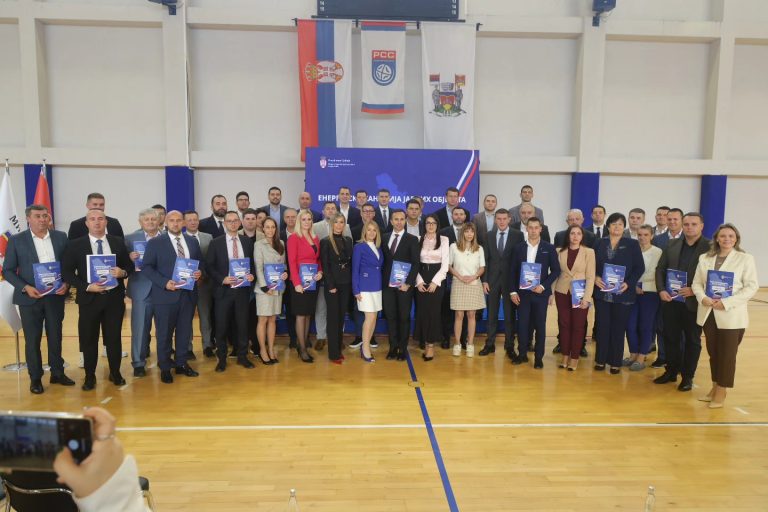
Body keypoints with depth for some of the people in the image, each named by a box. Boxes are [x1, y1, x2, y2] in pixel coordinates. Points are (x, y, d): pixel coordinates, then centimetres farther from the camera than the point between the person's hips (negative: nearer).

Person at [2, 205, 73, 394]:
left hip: (55, 295, 2)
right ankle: (35, 378, 19)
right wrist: (25, 287, -15)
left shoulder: (60, 237, 2)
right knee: (32, 339, 7)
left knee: (55, 336, 11)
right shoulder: (16, 240, -3)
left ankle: (57, 373, 24)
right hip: (29, 297, -2)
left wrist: (66, 283, -9)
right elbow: (7, 270, -2)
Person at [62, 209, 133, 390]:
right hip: (89, 298, -1)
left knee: (114, 338, 10)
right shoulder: (75, 245, -2)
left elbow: (130, 266, 8)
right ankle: (90, 376, 24)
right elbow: (66, 272, -4)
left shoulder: (118, 242, 4)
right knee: (89, 340, 8)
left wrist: (123, 272, -15)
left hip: (115, 297, 1)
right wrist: (87, 287, -16)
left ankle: (115, 373, 25)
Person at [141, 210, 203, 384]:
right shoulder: (155, 243, -2)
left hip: (188, 293, 4)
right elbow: (147, 267, -6)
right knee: (164, 334, 5)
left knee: (185, 331, 12)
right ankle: (165, 368, 18)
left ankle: (181, 363, 26)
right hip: (165, 294, -4)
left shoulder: (193, 242, 10)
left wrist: (199, 272, -7)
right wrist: (164, 283, -18)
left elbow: (201, 262, 16)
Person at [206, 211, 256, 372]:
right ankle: (222, 359, 19)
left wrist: (252, 275, -7)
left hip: (243, 289, 2)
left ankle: (242, 356, 22)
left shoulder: (247, 242, 8)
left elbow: (252, 263, 12)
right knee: (221, 326, 5)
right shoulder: (216, 243, 0)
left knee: (242, 324, 8)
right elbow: (209, 266, -2)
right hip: (223, 290, -2)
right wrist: (222, 279, -16)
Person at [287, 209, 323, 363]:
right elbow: (292, 262, -12)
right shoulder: (293, 238, -7)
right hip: (300, 282, -6)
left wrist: (320, 271, -4)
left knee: (308, 314, 11)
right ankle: (302, 349, 8)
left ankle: (303, 344, 21)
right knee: (301, 315, 0)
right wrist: (296, 283, -18)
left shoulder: (315, 238, 11)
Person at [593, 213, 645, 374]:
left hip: (622, 293, -1)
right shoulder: (600, 243, 6)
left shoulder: (632, 244, 2)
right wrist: (595, 278, -12)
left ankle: (615, 362, 17)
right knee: (602, 326, 5)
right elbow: (592, 264, 6)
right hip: (602, 292, 1)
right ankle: (600, 359, 17)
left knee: (618, 328, 6)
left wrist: (628, 283, -14)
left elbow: (640, 267, -2)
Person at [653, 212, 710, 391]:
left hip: (694, 302, -3)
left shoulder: (710, 247, -7)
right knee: (671, 338, 11)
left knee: (692, 341, 10)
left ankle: (688, 376, 21)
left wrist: (695, 290, -19)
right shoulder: (672, 245, 6)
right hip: (670, 300, 4)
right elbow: (660, 269, 8)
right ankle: (671, 371, 25)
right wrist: (661, 290, -6)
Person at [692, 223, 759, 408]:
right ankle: (714, 387, 26)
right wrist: (703, 298, -13)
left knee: (727, 354, 4)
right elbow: (696, 283, 7)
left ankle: (721, 392, 17)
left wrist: (726, 303, -17)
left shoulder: (745, 259, -2)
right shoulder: (705, 258, 8)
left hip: (731, 315, -3)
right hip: (708, 313, 3)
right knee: (713, 352, 12)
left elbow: (751, 286, -8)